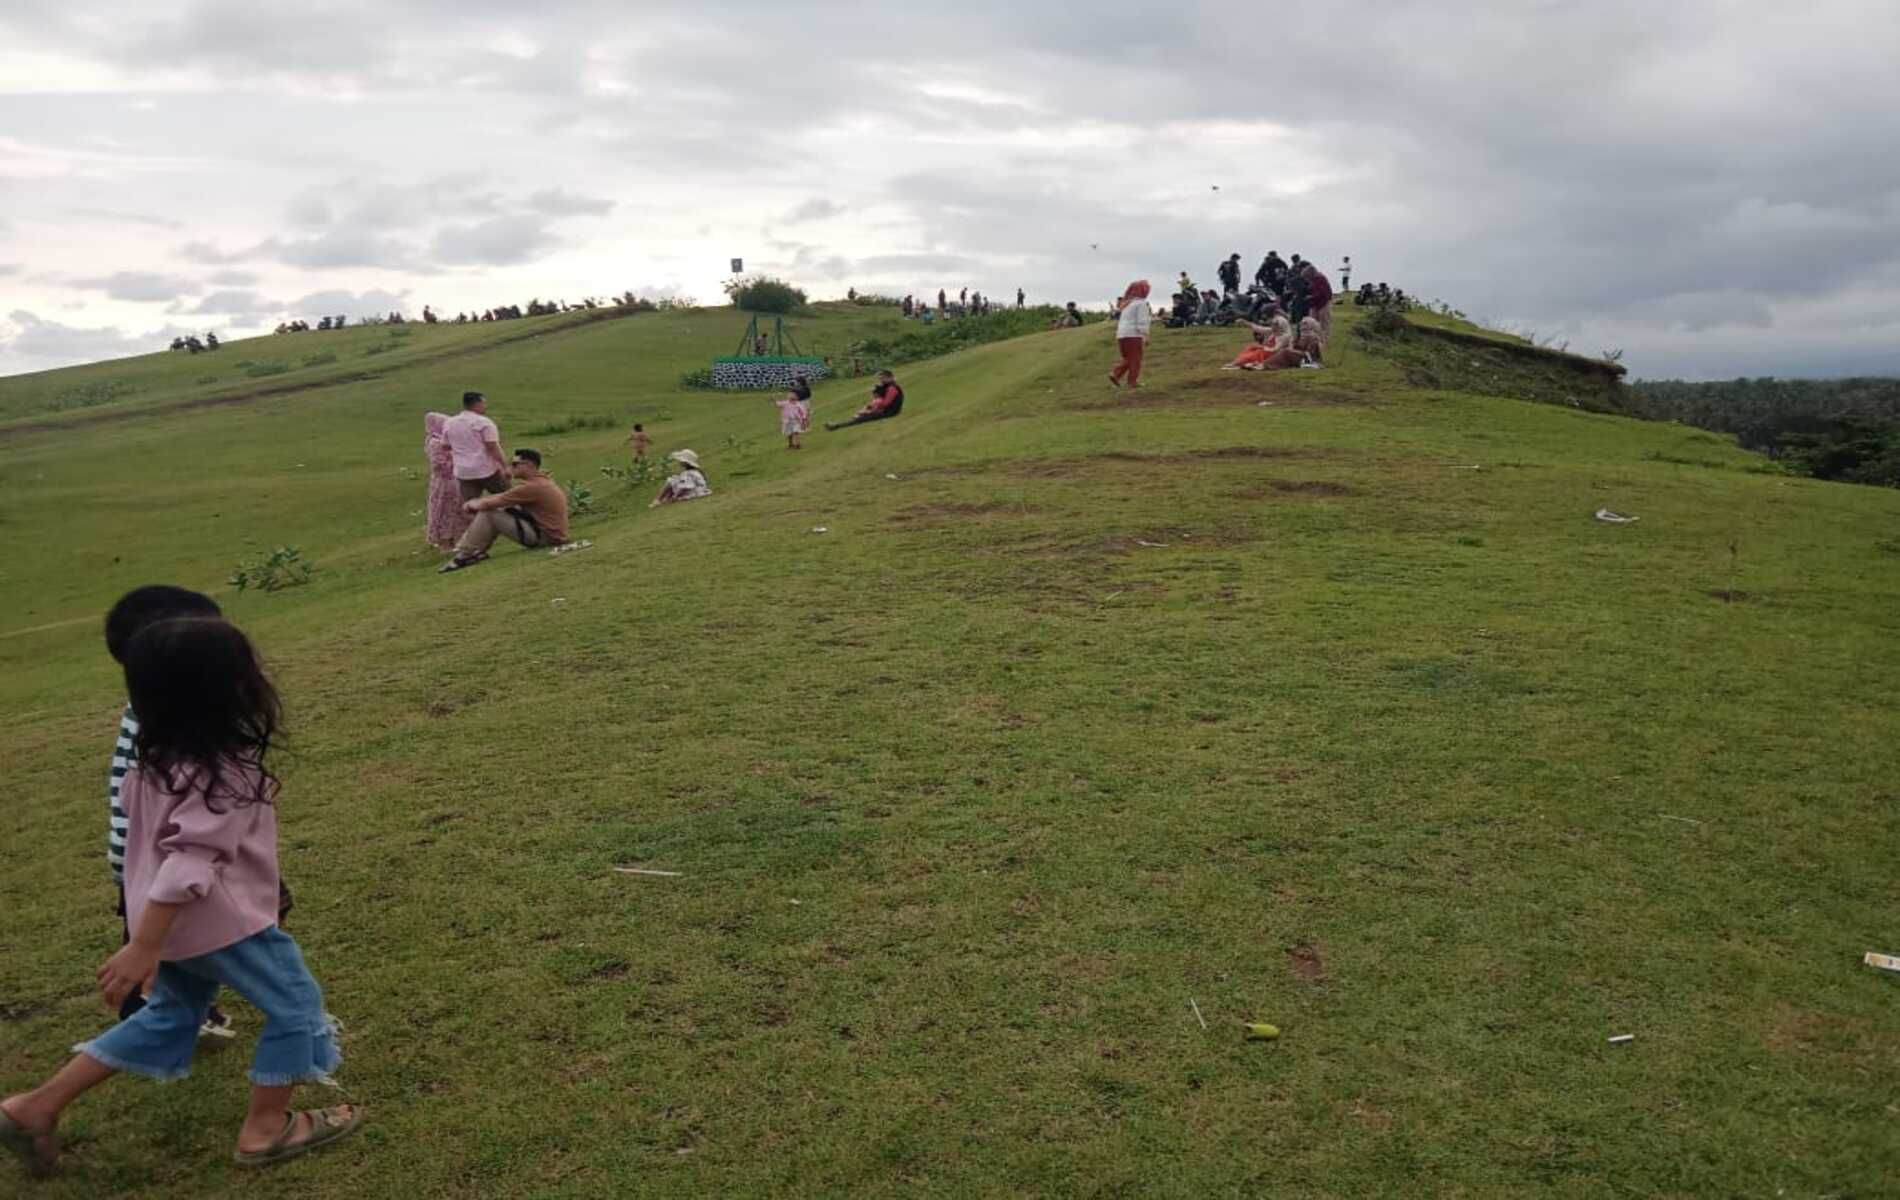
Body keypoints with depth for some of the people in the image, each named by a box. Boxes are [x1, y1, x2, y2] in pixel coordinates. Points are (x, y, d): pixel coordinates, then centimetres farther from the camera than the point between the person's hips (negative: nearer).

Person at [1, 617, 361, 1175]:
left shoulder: (159, 758, 1)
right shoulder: (220, 774, -26)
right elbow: (189, 863, -30)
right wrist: (143, 949, -30)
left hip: (177, 919, 9)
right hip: (219, 921, -9)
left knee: (172, 1015, 26)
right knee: (294, 1004, 9)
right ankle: (265, 1129, 19)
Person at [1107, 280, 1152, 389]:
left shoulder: (1127, 303, 19)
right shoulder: (1141, 303, -6)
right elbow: (1142, 322, -13)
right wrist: (1145, 336, -15)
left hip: (1122, 335, 8)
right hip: (1133, 335, -8)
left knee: (1127, 359, 15)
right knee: (1135, 359, 1)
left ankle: (1115, 374, 0)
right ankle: (1133, 381, 0)